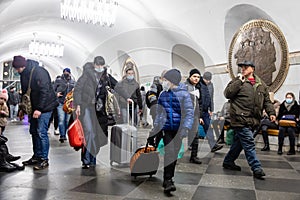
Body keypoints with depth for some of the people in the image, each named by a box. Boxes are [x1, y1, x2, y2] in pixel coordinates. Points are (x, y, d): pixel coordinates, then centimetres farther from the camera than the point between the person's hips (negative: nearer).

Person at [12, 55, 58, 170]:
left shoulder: (39, 72, -19)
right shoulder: (24, 74, 8)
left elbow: (45, 91, -23)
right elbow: (25, 92, 18)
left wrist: (39, 109, -24)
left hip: (44, 107, -9)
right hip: (33, 107, 9)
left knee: (41, 132, -8)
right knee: (34, 131, 12)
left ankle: (44, 159, 1)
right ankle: (36, 157, 24)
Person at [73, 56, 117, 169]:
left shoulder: (106, 76, 8)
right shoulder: (86, 74, -3)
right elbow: (77, 89, -5)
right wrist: (78, 105, -12)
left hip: (98, 108, 4)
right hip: (86, 106, -4)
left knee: (97, 133, 5)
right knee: (88, 132, -13)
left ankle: (92, 160, 17)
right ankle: (86, 160, -5)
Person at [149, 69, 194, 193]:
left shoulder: (183, 94, -5)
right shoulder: (163, 94, 7)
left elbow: (189, 112, -8)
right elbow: (159, 112, 15)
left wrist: (186, 128, -18)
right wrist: (156, 127, 12)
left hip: (178, 130, -1)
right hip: (167, 128, 1)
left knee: (174, 153, 9)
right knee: (169, 152, -9)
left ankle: (168, 178, 26)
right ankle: (168, 180, -3)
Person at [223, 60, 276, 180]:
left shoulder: (261, 84, 16)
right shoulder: (237, 81, 3)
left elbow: (267, 101, 20)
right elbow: (227, 93, -12)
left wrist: (271, 112, 5)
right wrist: (240, 81, -11)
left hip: (252, 120, 6)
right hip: (241, 119, -6)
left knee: (239, 142, 14)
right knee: (249, 143, -8)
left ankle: (228, 162, 28)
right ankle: (257, 169, 0)